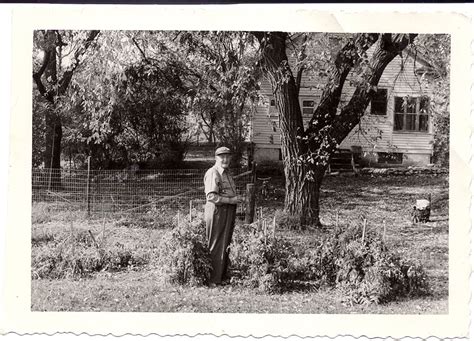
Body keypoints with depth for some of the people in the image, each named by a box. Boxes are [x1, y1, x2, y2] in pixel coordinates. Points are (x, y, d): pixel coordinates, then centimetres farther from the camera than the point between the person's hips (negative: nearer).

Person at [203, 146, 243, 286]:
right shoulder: (212, 173, -14)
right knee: (216, 247, -5)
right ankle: (214, 279, 0)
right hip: (217, 211, -10)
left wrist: (236, 199, 13)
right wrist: (231, 200, -23)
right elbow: (211, 196, -23)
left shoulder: (226, 173, 18)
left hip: (228, 211, 10)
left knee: (226, 244, 15)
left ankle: (222, 275, 25)